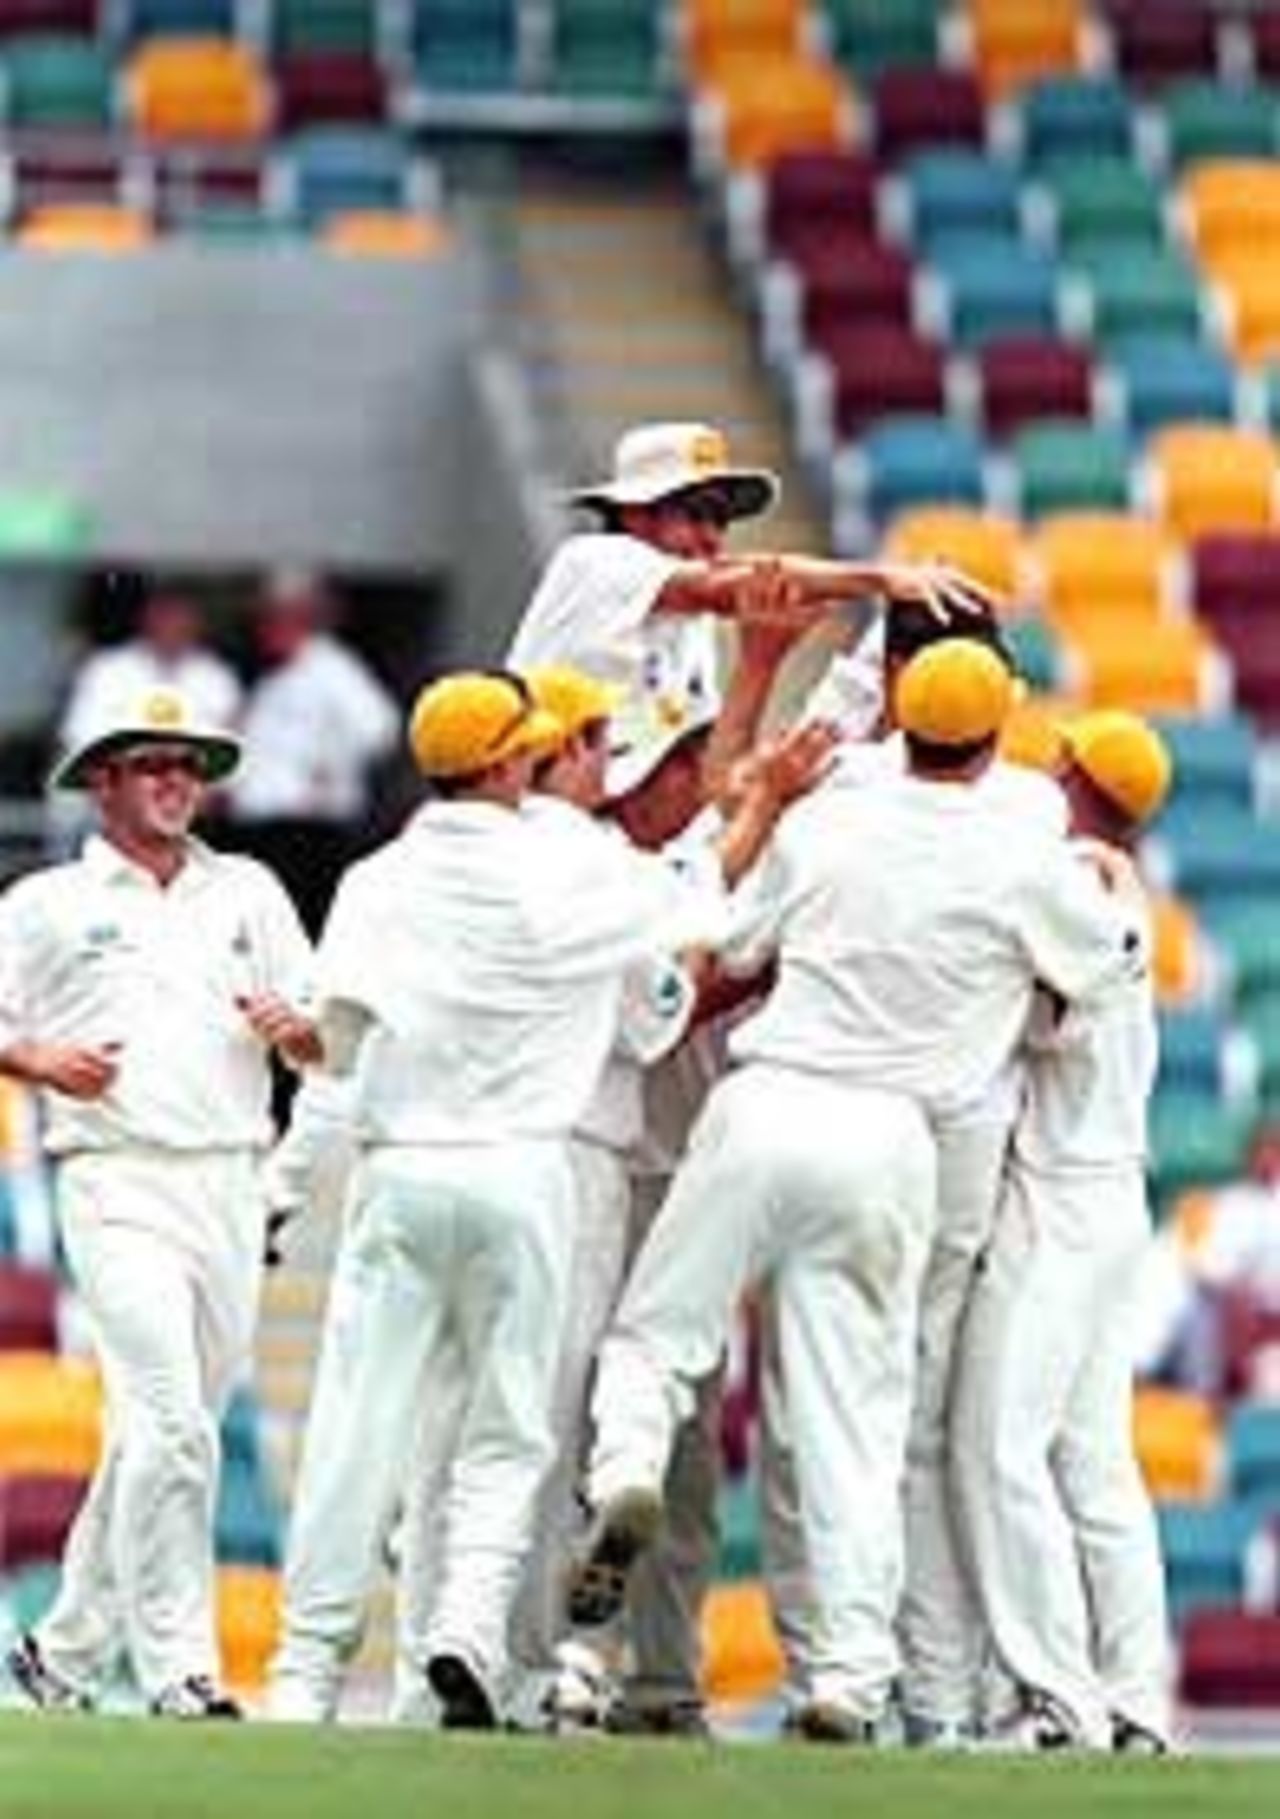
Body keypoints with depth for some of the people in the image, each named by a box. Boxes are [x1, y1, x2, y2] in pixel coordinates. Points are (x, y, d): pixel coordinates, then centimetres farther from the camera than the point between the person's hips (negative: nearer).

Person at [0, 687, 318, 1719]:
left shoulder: (249, 892, 19)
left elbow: (323, 1043, 17)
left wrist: (293, 1030, -6)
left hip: (231, 1191, 5)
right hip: (119, 1183, -5)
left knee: (156, 1433, 8)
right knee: (171, 1424, -16)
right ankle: (180, 1672, -15)